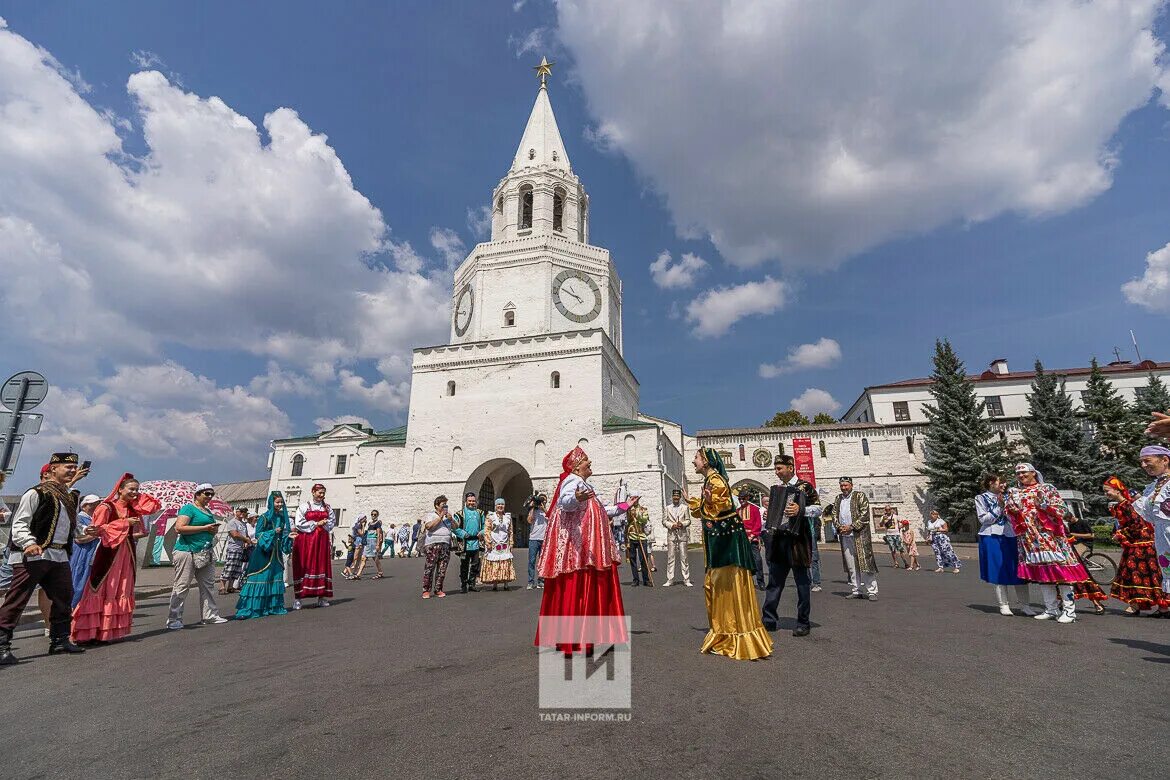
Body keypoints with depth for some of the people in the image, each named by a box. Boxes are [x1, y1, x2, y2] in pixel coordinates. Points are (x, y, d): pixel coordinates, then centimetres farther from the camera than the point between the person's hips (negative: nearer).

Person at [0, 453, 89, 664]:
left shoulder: (69, 497, 18)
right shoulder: (36, 493, -5)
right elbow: (19, 524, -11)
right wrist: (29, 543, -25)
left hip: (59, 557, 8)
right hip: (33, 555, -8)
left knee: (63, 597, 12)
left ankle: (60, 639, 22)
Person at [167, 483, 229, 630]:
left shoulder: (208, 511, 19)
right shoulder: (188, 508, -6)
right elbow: (179, 528, -19)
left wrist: (214, 530, 9)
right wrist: (204, 528, -17)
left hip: (205, 553, 9)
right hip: (188, 551, -8)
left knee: (207, 585, 10)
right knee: (182, 586, -4)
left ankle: (210, 615, 15)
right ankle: (174, 620, 3)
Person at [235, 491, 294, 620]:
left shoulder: (282, 517, 9)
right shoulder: (264, 517, -8)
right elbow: (258, 534, -10)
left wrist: (289, 536, -2)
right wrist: (273, 531, -19)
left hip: (276, 552, 6)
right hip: (264, 552, -6)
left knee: (276, 578, 8)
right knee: (260, 579, -7)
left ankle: (274, 606, 15)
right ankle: (246, 609, -1)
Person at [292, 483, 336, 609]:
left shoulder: (328, 508, 12)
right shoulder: (304, 506, -1)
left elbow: (332, 521, 8)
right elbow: (298, 523, -9)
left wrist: (323, 525, -9)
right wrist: (316, 524, -9)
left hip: (322, 541, 4)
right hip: (305, 541, -4)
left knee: (322, 565, 3)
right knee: (303, 567, -5)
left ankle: (321, 597, 10)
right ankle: (297, 598, 1)